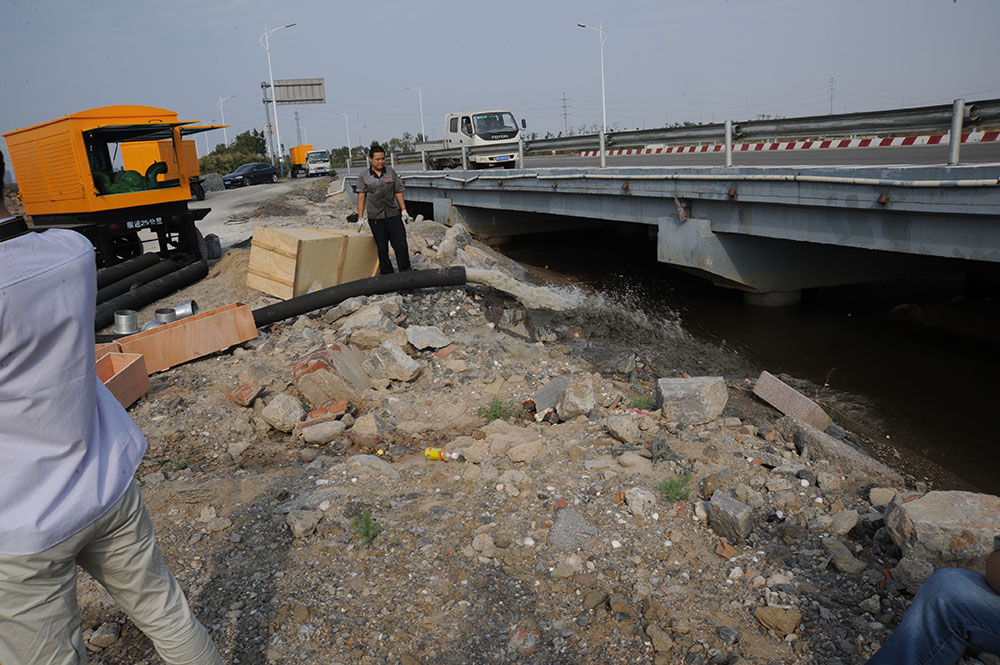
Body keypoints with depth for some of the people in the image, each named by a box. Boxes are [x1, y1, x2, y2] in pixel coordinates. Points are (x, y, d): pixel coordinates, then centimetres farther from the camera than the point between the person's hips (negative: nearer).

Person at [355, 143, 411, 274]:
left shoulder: (391, 172, 9)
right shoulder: (363, 176, 4)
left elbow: (398, 192, 10)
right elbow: (361, 197, 2)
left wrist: (404, 210, 3)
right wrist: (360, 218, -3)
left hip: (394, 215, 1)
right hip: (375, 218, -1)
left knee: (401, 245, -5)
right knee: (382, 248, 3)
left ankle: (405, 272, 2)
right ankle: (387, 274, 12)